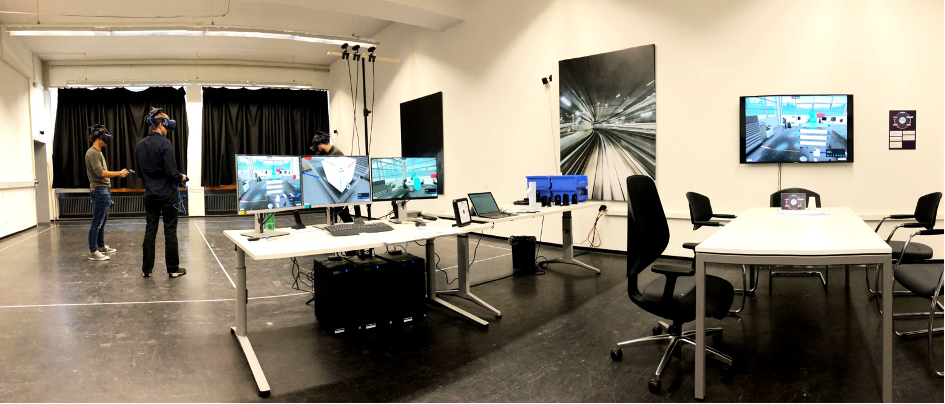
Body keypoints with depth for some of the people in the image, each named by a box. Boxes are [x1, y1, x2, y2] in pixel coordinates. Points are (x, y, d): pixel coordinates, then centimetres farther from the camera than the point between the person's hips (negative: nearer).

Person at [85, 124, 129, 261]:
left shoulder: (98, 152, 19)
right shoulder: (92, 153, -12)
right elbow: (99, 172, -21)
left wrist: (119, 173, 11)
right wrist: (119, 173, -18)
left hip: (104, 190, 10)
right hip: (99, 190, -10)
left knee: (103, 220, 17)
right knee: (97, 222, -8)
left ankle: (101, 246, 28)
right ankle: (93, 252, -4)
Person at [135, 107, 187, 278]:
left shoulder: (141, 145, 8)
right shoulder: (164, 144, -15)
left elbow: (139, 172, 13)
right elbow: (171, 171, -19)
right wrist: (181, 177, 0)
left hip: (150, 195, 6)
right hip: (167, 195, -6)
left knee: (150, 231, 10)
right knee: (170, 232, 1)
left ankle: (147, 269, 15)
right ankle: (173, 269, 8)